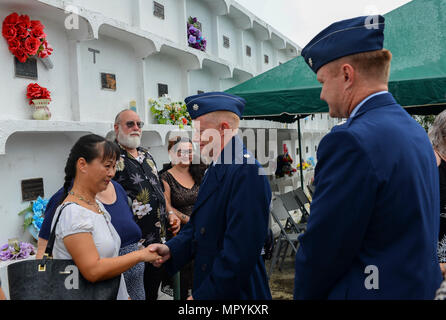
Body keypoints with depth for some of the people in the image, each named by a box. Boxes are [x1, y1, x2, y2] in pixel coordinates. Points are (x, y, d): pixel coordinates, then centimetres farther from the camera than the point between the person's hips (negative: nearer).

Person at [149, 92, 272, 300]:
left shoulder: (246, 172, -23)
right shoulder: (216, 169, 9)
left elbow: (240, 251, -26)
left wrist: (201, 295, -20)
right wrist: (171, 249, -2)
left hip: (236, 291, -8)